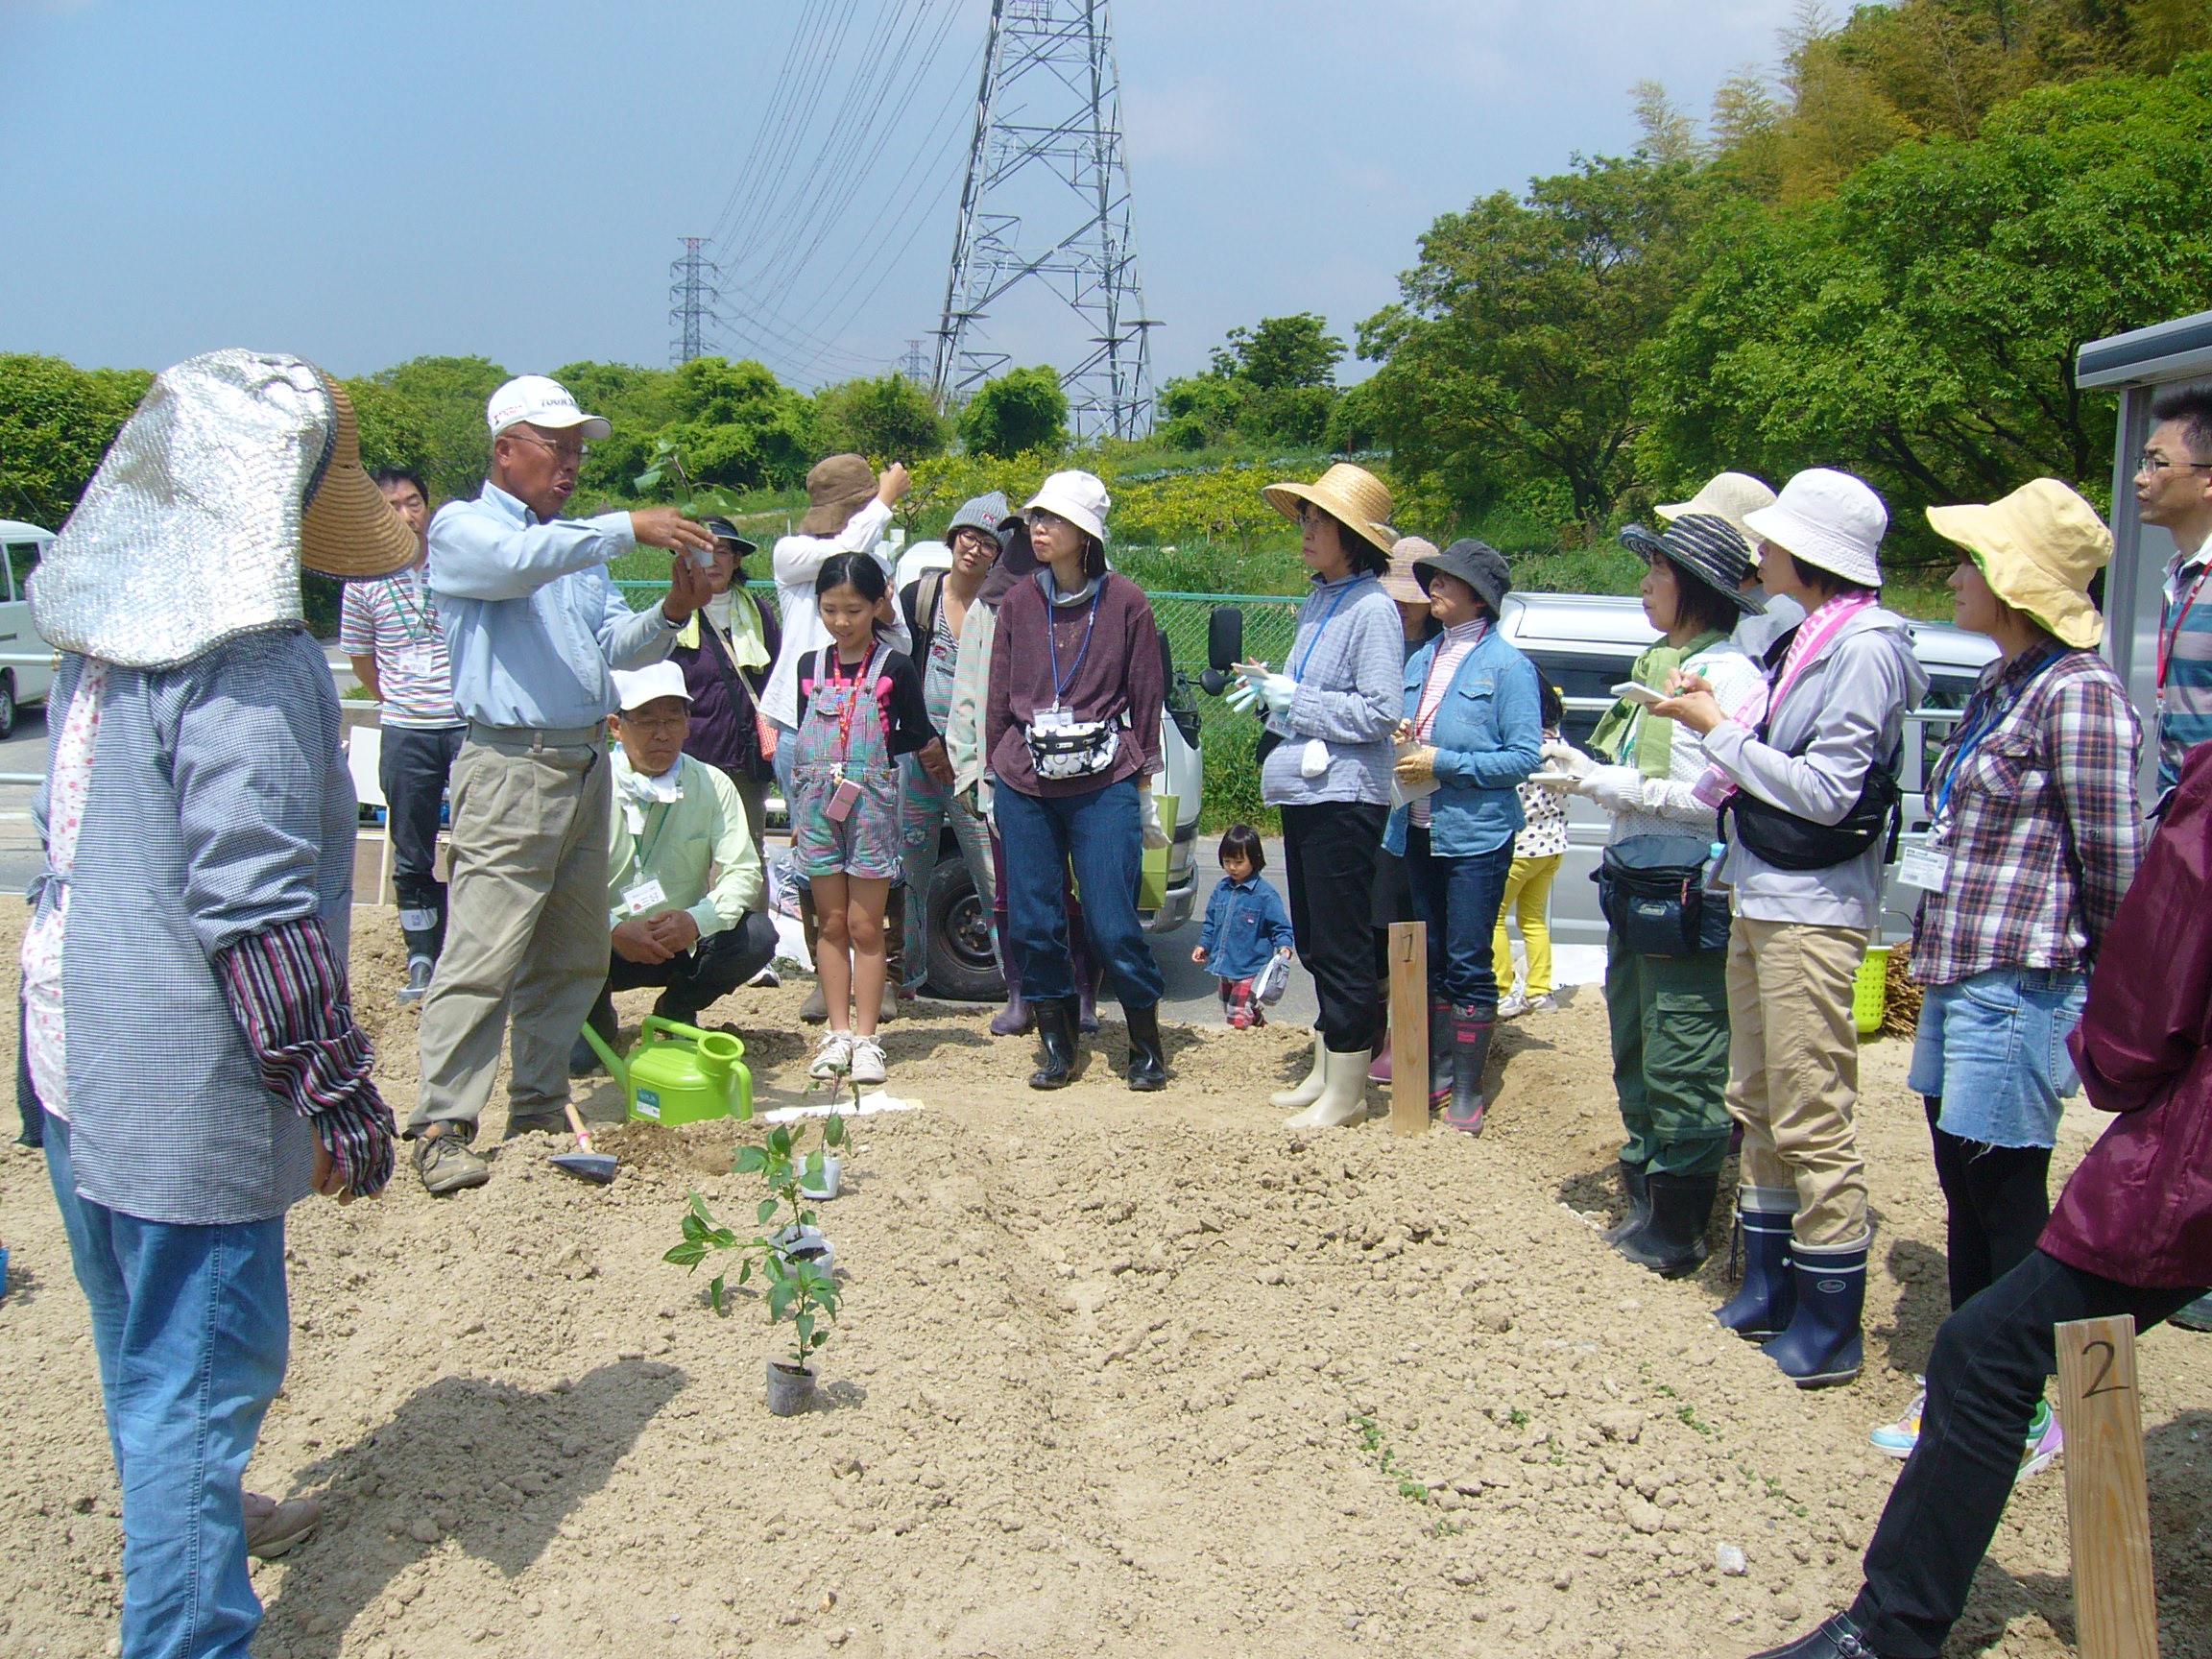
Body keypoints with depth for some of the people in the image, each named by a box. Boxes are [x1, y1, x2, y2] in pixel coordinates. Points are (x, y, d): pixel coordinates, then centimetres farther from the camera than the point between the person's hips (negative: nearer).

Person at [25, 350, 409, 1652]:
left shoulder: (104, 636, 8)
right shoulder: (248, 664, -21)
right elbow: (256, 909, -23)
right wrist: (339, 1090, -17)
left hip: (81, 1045, 10)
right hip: (185, 1079, -10)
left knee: (146, 1335, 26)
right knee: (203, 1359, 1)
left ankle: (184, 1520, 48)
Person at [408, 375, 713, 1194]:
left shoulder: (579, 542, 21)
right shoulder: (463, 527, 0)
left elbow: (620, 647, 15)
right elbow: (520, 562, -23)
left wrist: (672, 610, -4)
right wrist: (629, 528, -23)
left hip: (587, 765, 8)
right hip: (512, 765, -8)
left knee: (573, 958, 10)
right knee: (482, 956, -11)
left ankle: (539, 1110, 19)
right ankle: (441, 1126, -7)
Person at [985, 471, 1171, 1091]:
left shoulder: (1124, 603, 0)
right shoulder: (1017, 603, 8)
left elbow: (1146, 699, 4)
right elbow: (998, 698, 14)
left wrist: (1143, 785, 4)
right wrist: (993, 773, 12)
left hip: (1105, 784, -3)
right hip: (1025, 786, 3)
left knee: (1112, 925, -5)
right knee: (1033, 923, 4)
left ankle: (1146, 1045, 13)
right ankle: (1056, 1046, 19)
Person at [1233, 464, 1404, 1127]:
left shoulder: (1373, 609, -13)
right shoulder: (1316, 602, 14)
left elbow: (1379, 712, -19)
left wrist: (1294, 699, -16)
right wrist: (1271, 687, 6)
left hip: (1344, 798, -10)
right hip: (1303, 792, 10)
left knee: (1341, 947, -3)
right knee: (1313, 943, 16)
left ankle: (1346, 1091, 6)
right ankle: (1324, 1071, 28)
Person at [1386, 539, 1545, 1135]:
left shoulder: (1507, 665, -8)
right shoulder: (1421, 660, 11)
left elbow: (1526, 756, -13)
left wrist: (1443, 762, -17)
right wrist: (1398, 744, -1)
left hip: (1477, 837, -7)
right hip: (1418, 833, 7)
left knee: (1468, 964, -2)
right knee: (1429, 958, 13)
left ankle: (1467, 1087, 6)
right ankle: (1438, 1069, 24)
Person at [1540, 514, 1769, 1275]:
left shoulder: (1731, 676, -13)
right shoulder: (1660, 665, 18)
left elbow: (1721, 797, -21)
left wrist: (1608, 785, -18)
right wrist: (1586, 769, 4)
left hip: (1690, 895, -10)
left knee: (1681, 1067, -4)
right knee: (1634, 1053, 16)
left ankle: (1677, 1230, 5)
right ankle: (1644, 1199, 28)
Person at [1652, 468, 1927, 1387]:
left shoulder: (1864, 647, -14)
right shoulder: (1803, 640, 13)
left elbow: (1826, 792, -19)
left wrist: (1721, 730, -13)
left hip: (1814, 911, -9)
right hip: (1760, 896, 10)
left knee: (1812, 1118, -4)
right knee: (1758, 1105, 14)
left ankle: (1830, 1328, 4)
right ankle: (1769, 1288, 26)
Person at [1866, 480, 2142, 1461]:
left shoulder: (2078, 692, -15)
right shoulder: (2002, 683, 14)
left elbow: (2114, 859, -16)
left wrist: (2104, 989, -7)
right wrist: (1935, 957, 17)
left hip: (2021, 984, -9)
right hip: (1963, 975, 10)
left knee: (2005, 1196, -1)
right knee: (1966, 1191, 16)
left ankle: (2030, 1411, 13)